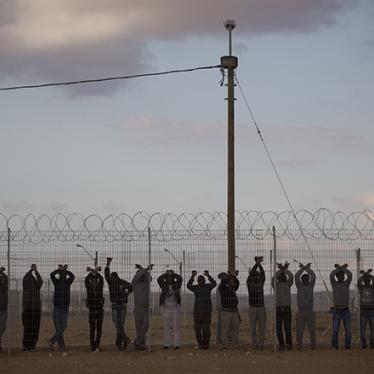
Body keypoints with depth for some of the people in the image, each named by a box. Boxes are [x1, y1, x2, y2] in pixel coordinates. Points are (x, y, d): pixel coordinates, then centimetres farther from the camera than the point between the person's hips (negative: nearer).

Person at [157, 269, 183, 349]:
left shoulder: (176, 285, 4)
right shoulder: (164, 285, 5)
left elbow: (180, 279, -12)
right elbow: (159, 279, -11)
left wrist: (173, 274, -13)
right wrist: (166, 274, -16)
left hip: (175, 309, -1)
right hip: (166, 309, 1)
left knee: (176, 327, 0)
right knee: (166, 327, 3)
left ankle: (177, 344, 1)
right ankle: (166, 344, 6)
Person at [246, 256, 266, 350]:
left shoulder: (261, 283, 9)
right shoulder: (250, 283, 1)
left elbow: (263, 274, -4)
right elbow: (251, 273, -13)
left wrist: (260, 264, -16)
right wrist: (256, 263, -20)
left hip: (261, 307, 3)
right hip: (253, 307, -3)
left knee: (262, 327, -1)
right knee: (253, 327, 0)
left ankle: (261, 344, 0)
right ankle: (254, 344, 3)